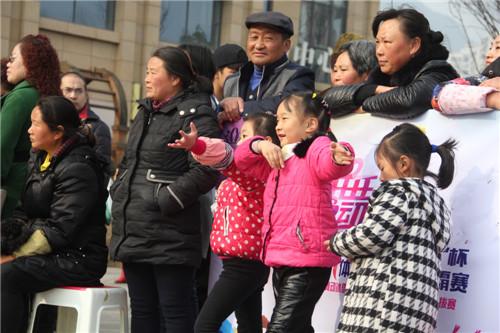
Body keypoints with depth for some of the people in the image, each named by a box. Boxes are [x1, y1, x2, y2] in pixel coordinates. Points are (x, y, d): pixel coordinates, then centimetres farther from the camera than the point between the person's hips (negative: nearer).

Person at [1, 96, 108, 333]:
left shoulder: (78, 169, -15)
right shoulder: (40, 159, 14)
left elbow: (59, 229, -20)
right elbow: (26, 211, 12)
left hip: (78, 259, -8)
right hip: (52, 254, 8)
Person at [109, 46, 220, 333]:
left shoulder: (196, 115, -9)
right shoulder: (146, 112, 19)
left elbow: (205, 169, -19)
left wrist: (167, 200, -19)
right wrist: (118, 191, 14)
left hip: (169, 236, -9)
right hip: (133, 230, 9)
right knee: (142, 310, 14)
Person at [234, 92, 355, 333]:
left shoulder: (316, 147, -7)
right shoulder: (278, 159, 20)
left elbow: (328, 164, -28)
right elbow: (241, 159, 22)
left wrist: (338, 157, -53)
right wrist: (260, 145, 1)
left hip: (307, 262, -9)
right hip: (281, 261, 9)